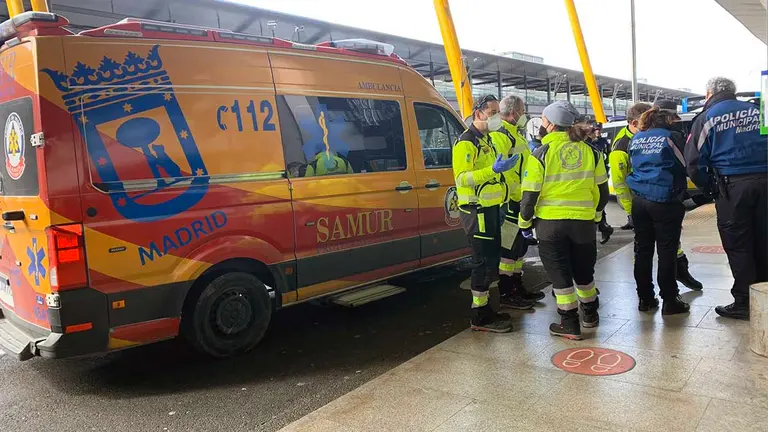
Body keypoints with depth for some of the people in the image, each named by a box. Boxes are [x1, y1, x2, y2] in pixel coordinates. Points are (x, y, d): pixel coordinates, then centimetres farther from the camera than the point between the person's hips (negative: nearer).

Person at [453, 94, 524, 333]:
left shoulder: (487, 139, 17)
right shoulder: (465, 142, -14)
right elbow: (462, 178, -24)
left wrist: (498, 199, 21)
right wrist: (493, 170, -31)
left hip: (490, 208, 10)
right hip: (477, 211, -10)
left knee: (492, 258, 14)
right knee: (484, 260, -6)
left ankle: (484, 308, 25)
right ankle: (480, 317, 3)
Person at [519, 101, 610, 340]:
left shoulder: (541, 154, -9)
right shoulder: (590, 152, 3)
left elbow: (530, 194, -9)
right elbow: (602, 190, 9)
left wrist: (525, 222, 5)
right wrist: (595, 214, 25)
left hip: (551, 222, -4)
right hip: (583, 221, 4)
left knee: (559, 272, 6)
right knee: (583, 269, 21)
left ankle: (569, 323, 9)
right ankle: (590, 314, 37)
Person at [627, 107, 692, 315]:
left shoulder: (636, 139, 13)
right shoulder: (673, 137, -3)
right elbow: (685, 166, 3)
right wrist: (681, 195, 14)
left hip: (639, 200, 5)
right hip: (665, 201, -5)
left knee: (643, 250, 9)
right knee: (667, 251, 1)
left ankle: (645, 298, 16)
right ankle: (670, 301, 6)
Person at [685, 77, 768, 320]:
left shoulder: (706, 118, 3)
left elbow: (694, 163, -2)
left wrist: (709, 188, 9)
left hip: (732, 185, -4)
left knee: (737, 246, 4)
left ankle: (743, 303, 8)